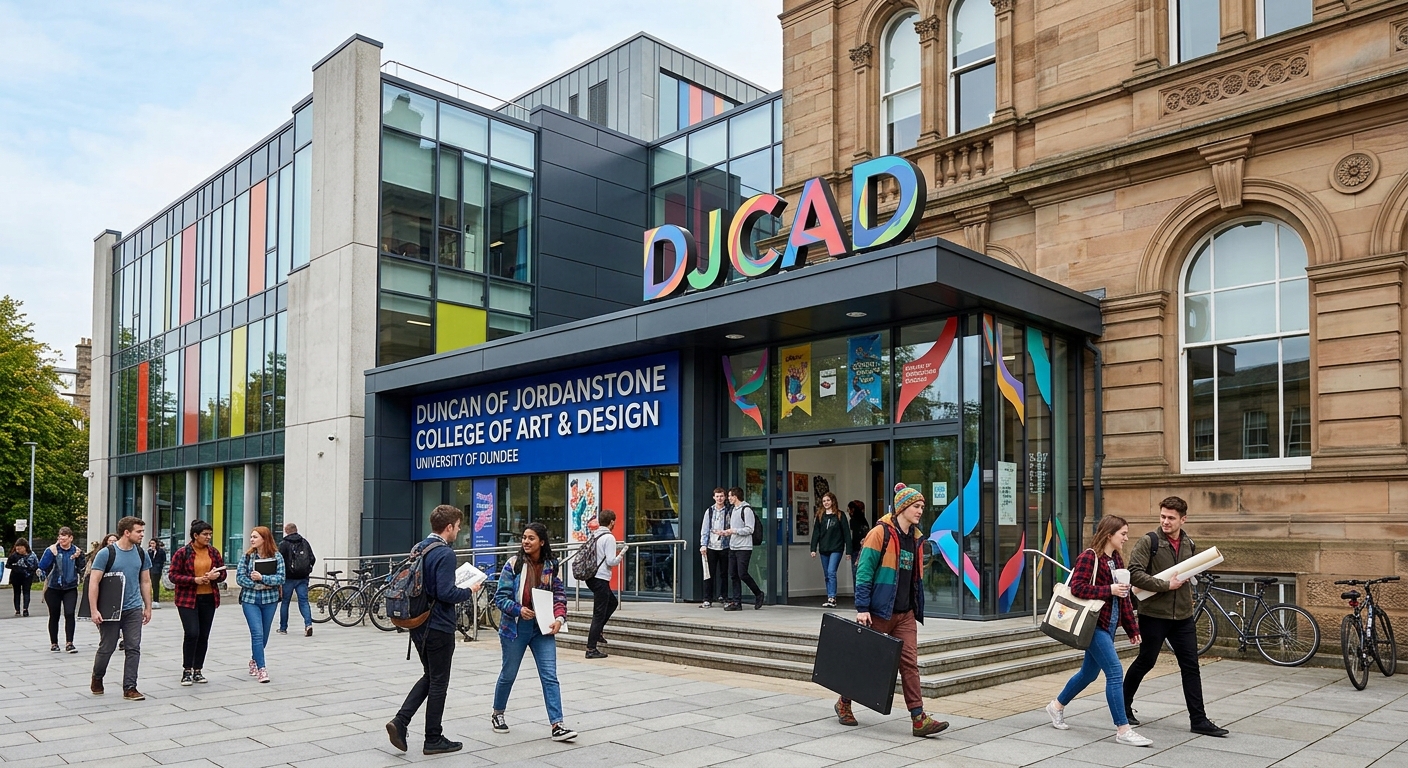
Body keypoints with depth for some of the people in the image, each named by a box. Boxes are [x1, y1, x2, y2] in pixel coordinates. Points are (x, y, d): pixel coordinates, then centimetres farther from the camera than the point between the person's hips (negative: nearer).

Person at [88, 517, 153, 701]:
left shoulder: (141, 554, 6)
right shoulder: (106, 553, -10)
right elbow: (93, 582, -11)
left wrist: (148, 607, 11)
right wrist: (94, 610, -16)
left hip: (134, 609, 4)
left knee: (133, 649, 0)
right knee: (106, 648, 9)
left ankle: (129, 688, 5)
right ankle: (97, 679, 36)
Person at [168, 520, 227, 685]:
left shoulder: (214, 552, 7)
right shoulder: (182, 553, -6)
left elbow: (223, 572, 13)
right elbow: (173, 576, -8)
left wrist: (216, 576, -11)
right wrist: (195, 580, -20)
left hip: (209, 599, 5)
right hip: (188, 599, -5)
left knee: (204, 636, 8)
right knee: (192, 634, -13)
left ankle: (198, 671, 19)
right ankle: (187, 671, 3)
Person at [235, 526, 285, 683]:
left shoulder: (277, 557, -3)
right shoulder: (247, 556, 1)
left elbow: (280, 578, -10)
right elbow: (240, 577, -3)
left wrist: (262, 578, -22)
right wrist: (256, 584, -16)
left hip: (270, 599, 1)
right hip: (250, 599, -1)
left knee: (264, 635, 11)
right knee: (257, 634, -11)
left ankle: (254, 660, 35)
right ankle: (261, 669, -9)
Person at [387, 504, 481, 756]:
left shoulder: (418, 549, 9)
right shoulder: (445, 553, -19)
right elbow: (446, 593, -25)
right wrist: (469, 591, -7)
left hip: (418, 625, 8)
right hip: (439, 628, -8)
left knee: (429, 676, 20)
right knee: (438, 683, 4)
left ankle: (400, 722, 8)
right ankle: (434, 740, 14)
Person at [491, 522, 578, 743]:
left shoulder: (550, 566, 1)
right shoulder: (513, 565, -8)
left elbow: (559, 594, 6)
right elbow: (500, 597, -8)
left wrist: (559, 618, -8)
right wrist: (518, 609, -24)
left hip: (543, 628, 2)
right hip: (516, 627, -2)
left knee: (550, 676, -4)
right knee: (508, 674, 14)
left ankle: (557, 725, -5)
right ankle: (497, 713, 38)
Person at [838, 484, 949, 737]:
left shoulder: (916, 538, 10)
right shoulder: (880, 533, -12)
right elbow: (864, 572, -14)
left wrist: (917, 609, 17)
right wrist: (862, 608, -18)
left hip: (905, 614, 6)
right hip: (879, 612, -6)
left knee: (909, 663, 0)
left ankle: (919, 719, -1)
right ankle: (844, 703, 27)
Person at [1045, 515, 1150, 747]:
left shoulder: (1117, 560, 12)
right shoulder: (1089, 557, -13)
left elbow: (1124, 597, 15)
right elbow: (1077, 588, -20)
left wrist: (1132, 628, 13)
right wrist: (1109, 590, -24)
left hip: (1109, 625, 9)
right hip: (1094, 624, -9)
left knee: (1089, 673, 17)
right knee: (1115, 672, -11)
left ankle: (1057, 706, 35)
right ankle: (1123, 729, -4)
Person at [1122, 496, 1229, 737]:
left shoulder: (1189, 545, 9)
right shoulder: (1148, 542, -10)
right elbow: (1134, 573, -18)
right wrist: (1166, 585, -20)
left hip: (1183, 617, 5)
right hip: (1154, 615, -5)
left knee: (1191, 667, 5)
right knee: (1145, 662, 7)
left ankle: (1198, 720, 11)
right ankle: (1124, 706, 25)